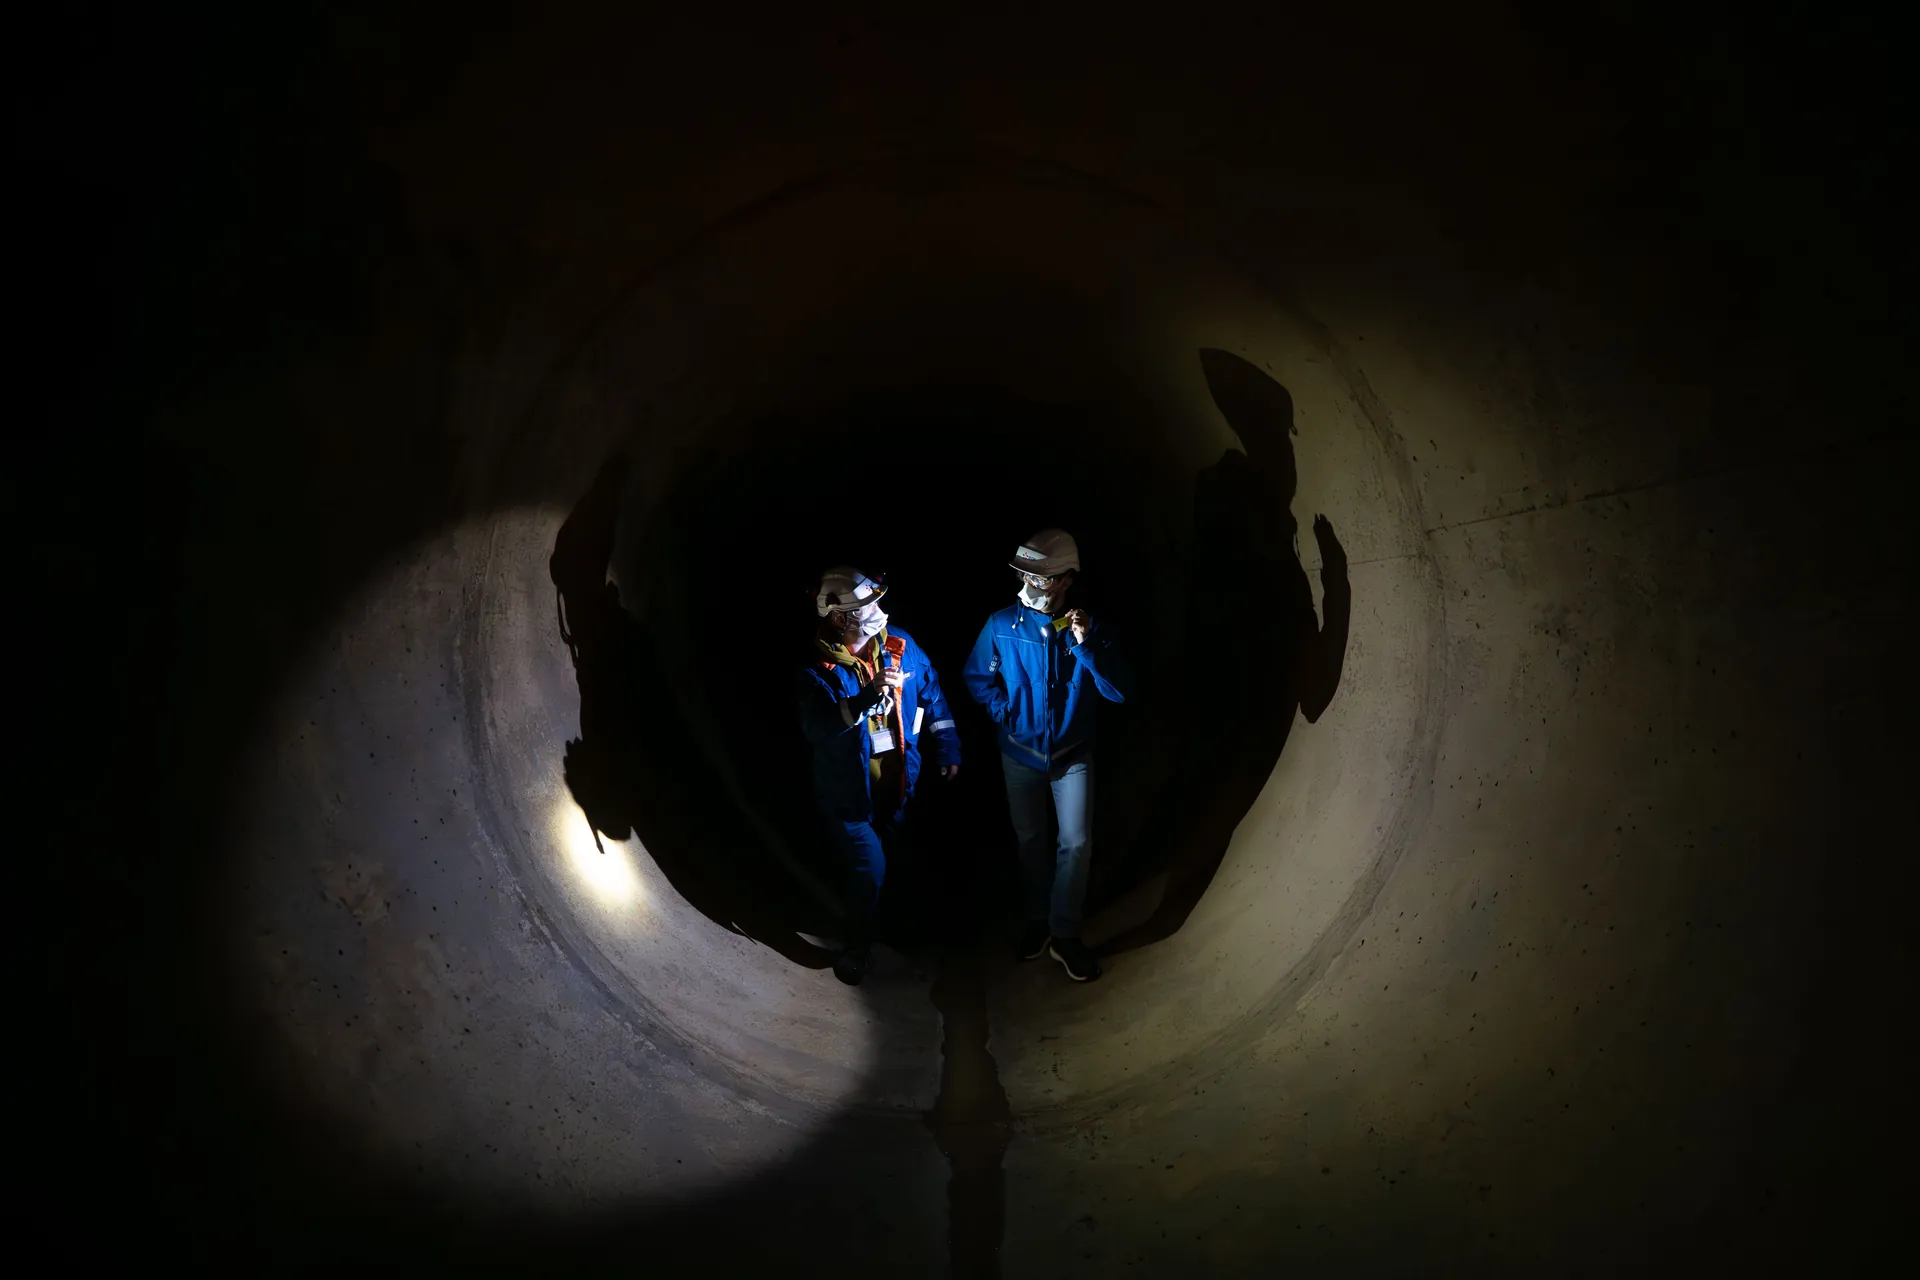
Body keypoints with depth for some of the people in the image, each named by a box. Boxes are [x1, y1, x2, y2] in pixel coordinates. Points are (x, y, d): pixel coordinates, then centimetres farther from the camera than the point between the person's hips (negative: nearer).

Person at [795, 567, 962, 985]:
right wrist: (869, 695, -45)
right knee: (869, 869, -5)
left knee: (885, 857, 22)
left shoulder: (899, 645, -8)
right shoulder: (818, 668, -21)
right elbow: (816, 727, -35)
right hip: (849, 790, -5)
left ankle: (880, 922, 48)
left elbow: (931, 695, 4)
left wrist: (945, 748, 6)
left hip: (897, 782, 5)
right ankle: (857, 946, 19)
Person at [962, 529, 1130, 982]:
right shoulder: (1002, 624, -13)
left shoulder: (1089, 626, -14)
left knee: (1077, 842, -6)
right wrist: (1006, 715, -8)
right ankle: (1038, 919, 34)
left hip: (1073, 754, -1)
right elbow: (976, 677, 2)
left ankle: (1065, 933, 9)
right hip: (1021, 754, 1)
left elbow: (1118, 691, -20)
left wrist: (1086, 645, -32)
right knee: (1031, 839, 15)